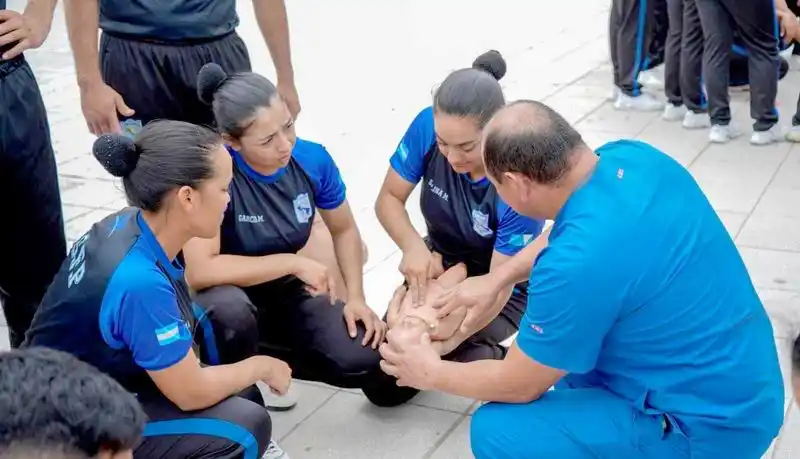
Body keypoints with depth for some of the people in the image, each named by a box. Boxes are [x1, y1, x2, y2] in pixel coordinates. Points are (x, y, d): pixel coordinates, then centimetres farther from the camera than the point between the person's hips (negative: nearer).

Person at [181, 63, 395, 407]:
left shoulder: (313, 159, -14)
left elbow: (344, 230, 5)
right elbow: (199, 270, -35)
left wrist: (356, 297, -8)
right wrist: (292, 263, -29)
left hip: (283, 291, 5)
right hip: (226, 294, -4)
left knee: (365, 361, -16)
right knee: (231, 310, -40)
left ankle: (261, 356, 9)